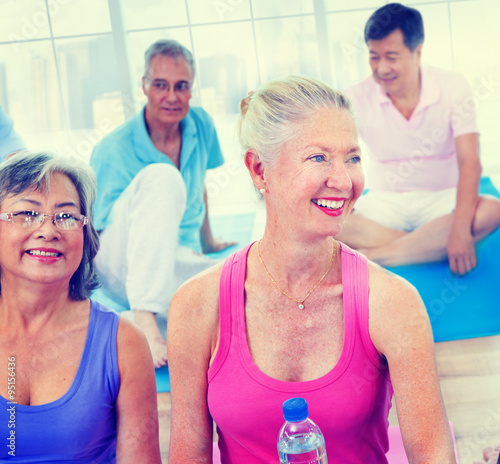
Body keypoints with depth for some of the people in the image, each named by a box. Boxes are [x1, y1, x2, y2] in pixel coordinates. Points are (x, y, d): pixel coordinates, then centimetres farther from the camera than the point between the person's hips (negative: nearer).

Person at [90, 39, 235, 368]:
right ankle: (145, 320, -40)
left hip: (182, 265, 4)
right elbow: (101, 236, -11)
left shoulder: (201, 125, 2)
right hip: (122, 264, -3)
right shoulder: (112, 152, -12)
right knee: (163, 177, -35)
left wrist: (208, 243, 32)